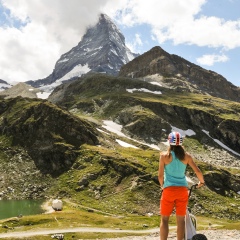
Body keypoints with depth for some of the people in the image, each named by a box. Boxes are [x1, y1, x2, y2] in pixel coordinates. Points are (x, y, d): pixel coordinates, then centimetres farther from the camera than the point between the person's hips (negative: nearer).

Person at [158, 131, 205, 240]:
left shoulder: (164, 155, -5)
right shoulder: (186, 155, 1)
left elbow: (160, 175, -7)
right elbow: (198, 171, 1)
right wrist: (201, 182, 20)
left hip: (169, 189, -2)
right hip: (182, 190, 2)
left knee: (164, 219, 8)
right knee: (181, 219, 11)